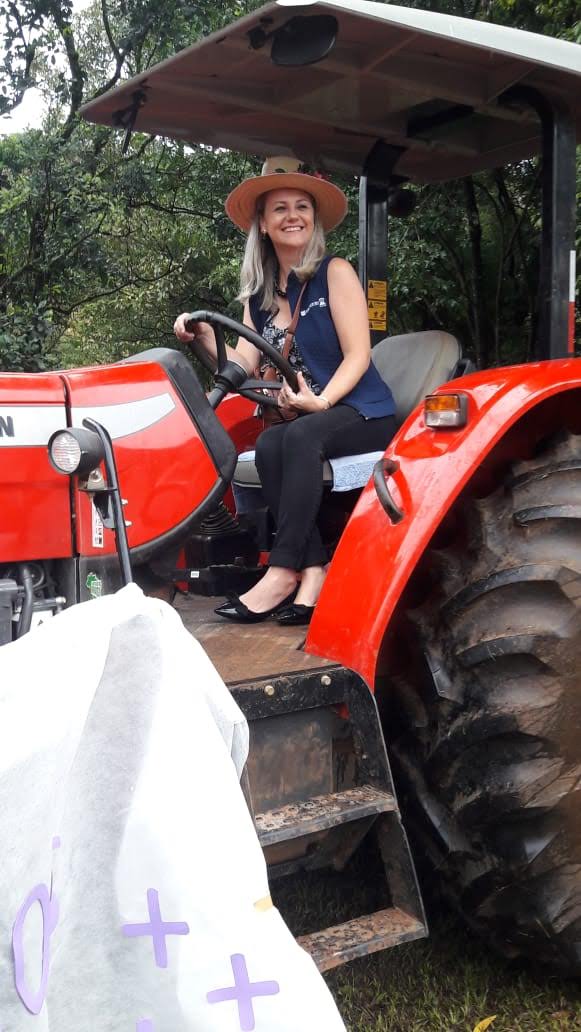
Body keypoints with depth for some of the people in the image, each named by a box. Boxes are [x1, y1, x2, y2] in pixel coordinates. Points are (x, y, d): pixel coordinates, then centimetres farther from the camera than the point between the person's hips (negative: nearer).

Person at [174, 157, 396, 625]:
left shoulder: (335, 272, -1)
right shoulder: (260, 293, 14)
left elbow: (358, 354, -10)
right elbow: (246, 365, 6)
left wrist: (320, 402, -25)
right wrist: (206, 336, -11)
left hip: (363, 414, -4)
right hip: (303, 418, 4)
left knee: (300, 435, -35)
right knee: (269, 445, -29)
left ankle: (283, 570, -34)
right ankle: (313, 571, -31)